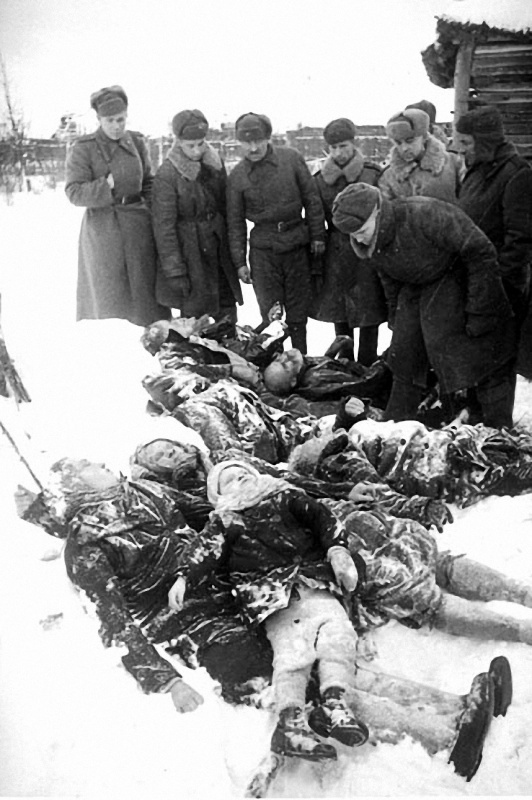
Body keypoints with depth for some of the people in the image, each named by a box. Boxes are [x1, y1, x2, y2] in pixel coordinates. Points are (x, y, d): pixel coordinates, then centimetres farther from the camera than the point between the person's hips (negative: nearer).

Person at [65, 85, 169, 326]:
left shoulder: (137, 142, 7)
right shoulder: (82, 149, -5)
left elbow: (149, 183, 16)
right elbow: (74, 192, -9)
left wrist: (156, 214, 6)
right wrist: (105, 186, -21)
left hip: (139, 225, 4)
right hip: (102, 228, -3)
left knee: (144, 289, 9)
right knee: (107, 296, 1)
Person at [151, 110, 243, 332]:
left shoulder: (215, 162, 3)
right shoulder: (167, 174, -14)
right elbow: (163, 224, -14)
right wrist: (174, 270, -16)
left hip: (218, 245, 6)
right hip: (189, 249, -5)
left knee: (227, 309, 12)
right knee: (195, 314, -1)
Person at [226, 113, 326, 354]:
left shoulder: (291, 158, -2)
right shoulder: (237, 175, -1)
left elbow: (311, 199, 4)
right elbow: (235, 222, 5)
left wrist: (318, 235, 2)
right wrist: (239, 261, 2)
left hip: (297, 245, 1)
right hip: (263, 249, 0)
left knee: (298, 311, 8)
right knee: (270, 313, 0)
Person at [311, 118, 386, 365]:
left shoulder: (373, 174, -3)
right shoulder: (321, 178, 5)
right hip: (336, 252, 3)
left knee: (368, 315, 0)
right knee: (339, 314, 10)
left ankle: (366, 370, 13)